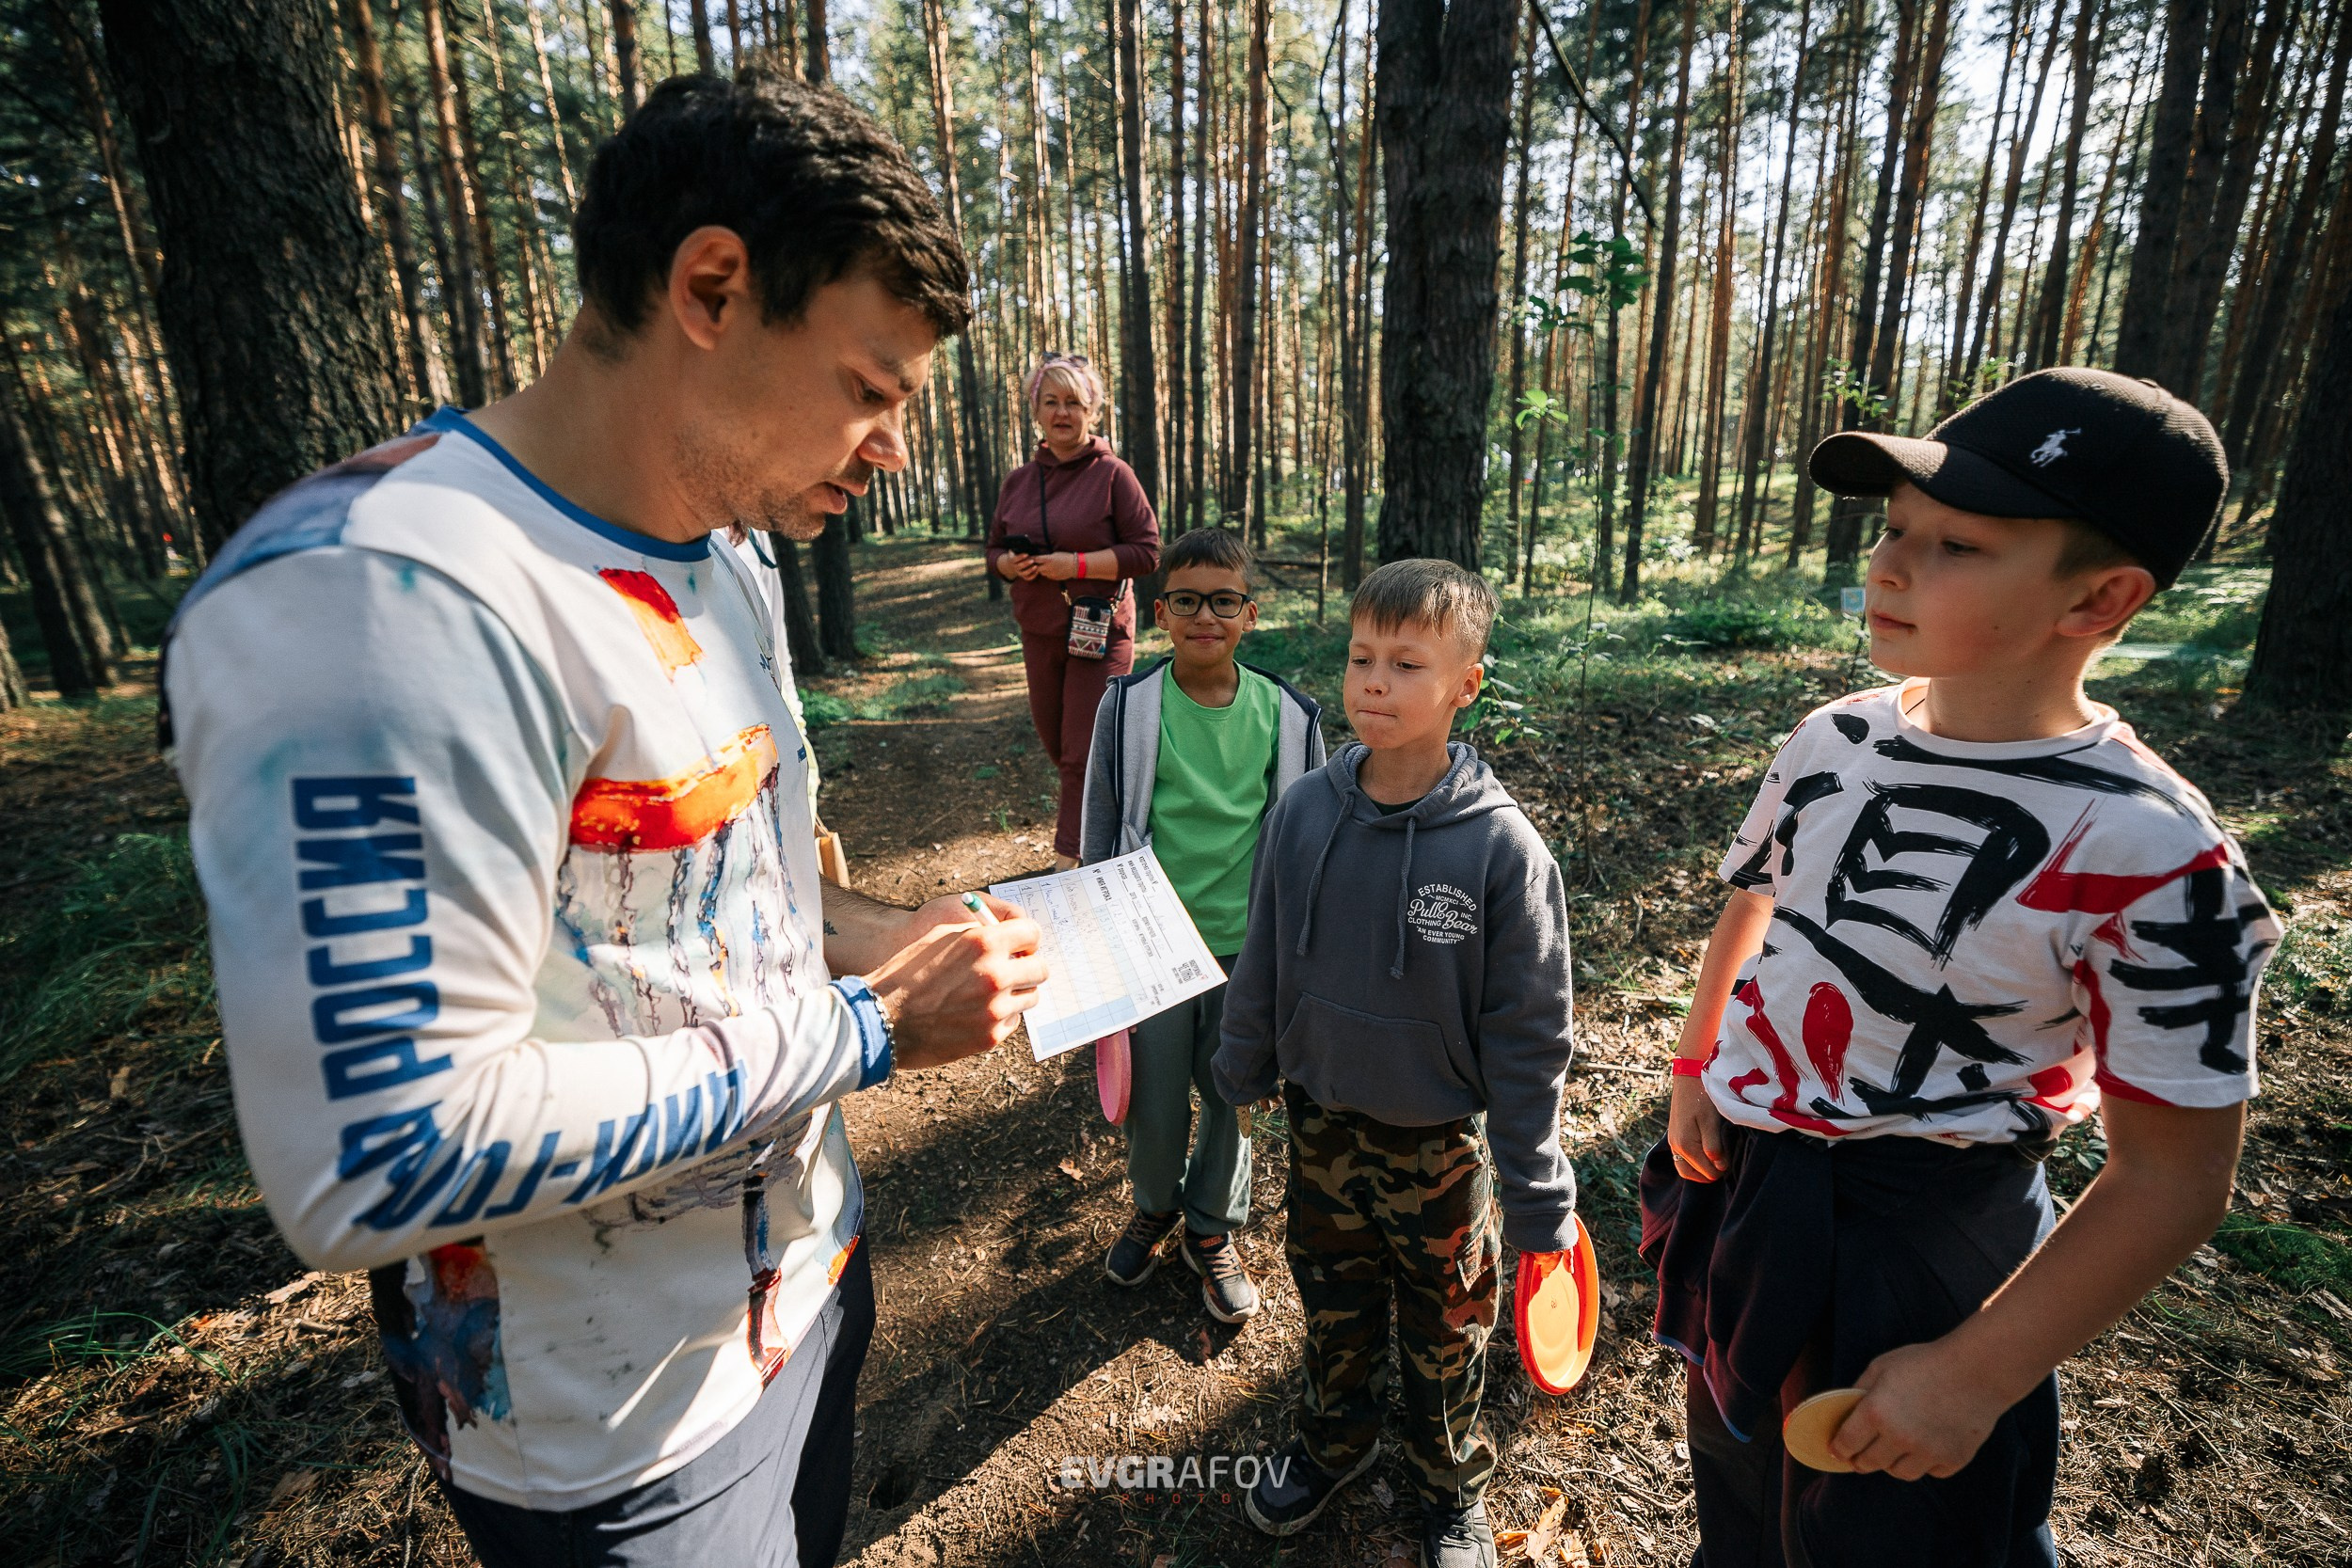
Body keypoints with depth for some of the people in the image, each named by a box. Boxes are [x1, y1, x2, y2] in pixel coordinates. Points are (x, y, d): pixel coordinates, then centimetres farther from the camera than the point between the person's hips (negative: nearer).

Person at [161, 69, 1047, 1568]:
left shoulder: (721, 567, 1)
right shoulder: (375, 598, -28)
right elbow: (379, 1162, -30)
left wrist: (872, 937, -5)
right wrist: (864, 1028, -25)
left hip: (806, 1265, 8)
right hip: (628, 1438, -7)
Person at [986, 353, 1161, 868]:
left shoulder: (1112, 474, -7)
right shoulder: (1018, 481, 9)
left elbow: (1146, 552, -11)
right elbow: (995, 551, 16)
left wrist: (1077, 564, -19)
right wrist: (1011, 564, -7)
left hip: (1099, 630, -6)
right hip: (1038, 632, 6)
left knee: (1084, 750, -5)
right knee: (1053, 741, 17)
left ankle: (1067, 861, 4)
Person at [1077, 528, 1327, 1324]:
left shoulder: (1288, 715, -4)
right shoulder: (1127, 706, -7)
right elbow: (1100, 832, 1)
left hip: (1249, 948, 1)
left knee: (1233, 1097, 15)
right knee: (1153, 1101, 12)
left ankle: (1212, 1228, 42)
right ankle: (1155, 1207, 44)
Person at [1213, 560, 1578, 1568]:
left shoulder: (1501, 846, -22)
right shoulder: (1302, 814, -13)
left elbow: (1527, 1033, -14)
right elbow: (1262, 962, 1)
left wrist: (1537, 1196, -8)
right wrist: (1243, 1070, 12)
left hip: (1440, 1146, -2)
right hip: (1320, 1125, 3)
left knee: (1444, 1332, 22)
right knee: (1332, 1305, 26)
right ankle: (1335, 1440, 55)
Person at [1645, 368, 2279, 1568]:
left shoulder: (2148, 858, -22)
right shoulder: (1834, 740, -7)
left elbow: (2174, 1177, -16)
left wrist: (1972, 1375, -16)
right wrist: (1693, 1077, 3)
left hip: (1922, 1234, -5)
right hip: (1742, 1185, 5)